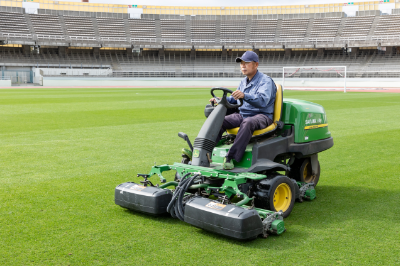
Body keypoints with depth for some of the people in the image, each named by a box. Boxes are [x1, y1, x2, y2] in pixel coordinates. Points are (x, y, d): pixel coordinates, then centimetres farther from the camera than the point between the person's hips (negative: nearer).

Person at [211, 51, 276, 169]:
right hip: (242, 114, 7)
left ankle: (231, 157, -43)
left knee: (247, 123, -41)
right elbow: (234, 99, 29)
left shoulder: (266, 81, -7)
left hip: (262, 116, -7)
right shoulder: (243, 82, 18)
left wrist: (244, 96, -43)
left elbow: (262, 100, -26)